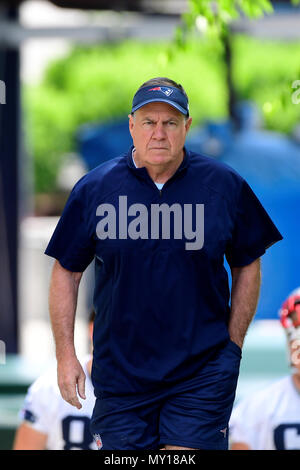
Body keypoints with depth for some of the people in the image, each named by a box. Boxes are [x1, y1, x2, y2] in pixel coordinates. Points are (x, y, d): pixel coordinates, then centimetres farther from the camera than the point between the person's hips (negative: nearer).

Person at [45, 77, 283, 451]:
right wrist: (66, 355, 3)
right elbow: (66, 272, 8)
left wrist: (232, 346, 6)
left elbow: (247, 266, 11)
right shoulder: (93, 189, 0)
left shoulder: (225, 186, 0)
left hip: (203, 375, -1)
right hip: (119, 375, 1)